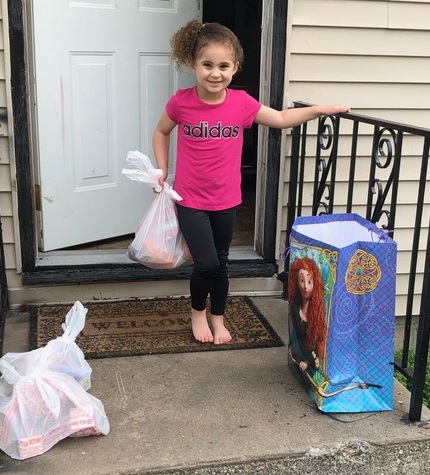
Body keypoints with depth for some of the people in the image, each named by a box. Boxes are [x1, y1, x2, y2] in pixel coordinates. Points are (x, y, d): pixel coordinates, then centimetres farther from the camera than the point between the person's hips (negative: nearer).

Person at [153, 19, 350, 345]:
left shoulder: (241, 103, -9)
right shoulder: (181, 102, -13)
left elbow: (281, 119, 6)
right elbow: (161, 132, 7)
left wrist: (322, 109, 0)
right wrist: (162, 170, 1)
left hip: (225, 200, 2)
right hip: (190, 199, -2)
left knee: (221, 262, 15)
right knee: (206, 263, -7)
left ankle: (218, 317, 36)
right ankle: (198, 312, 23)